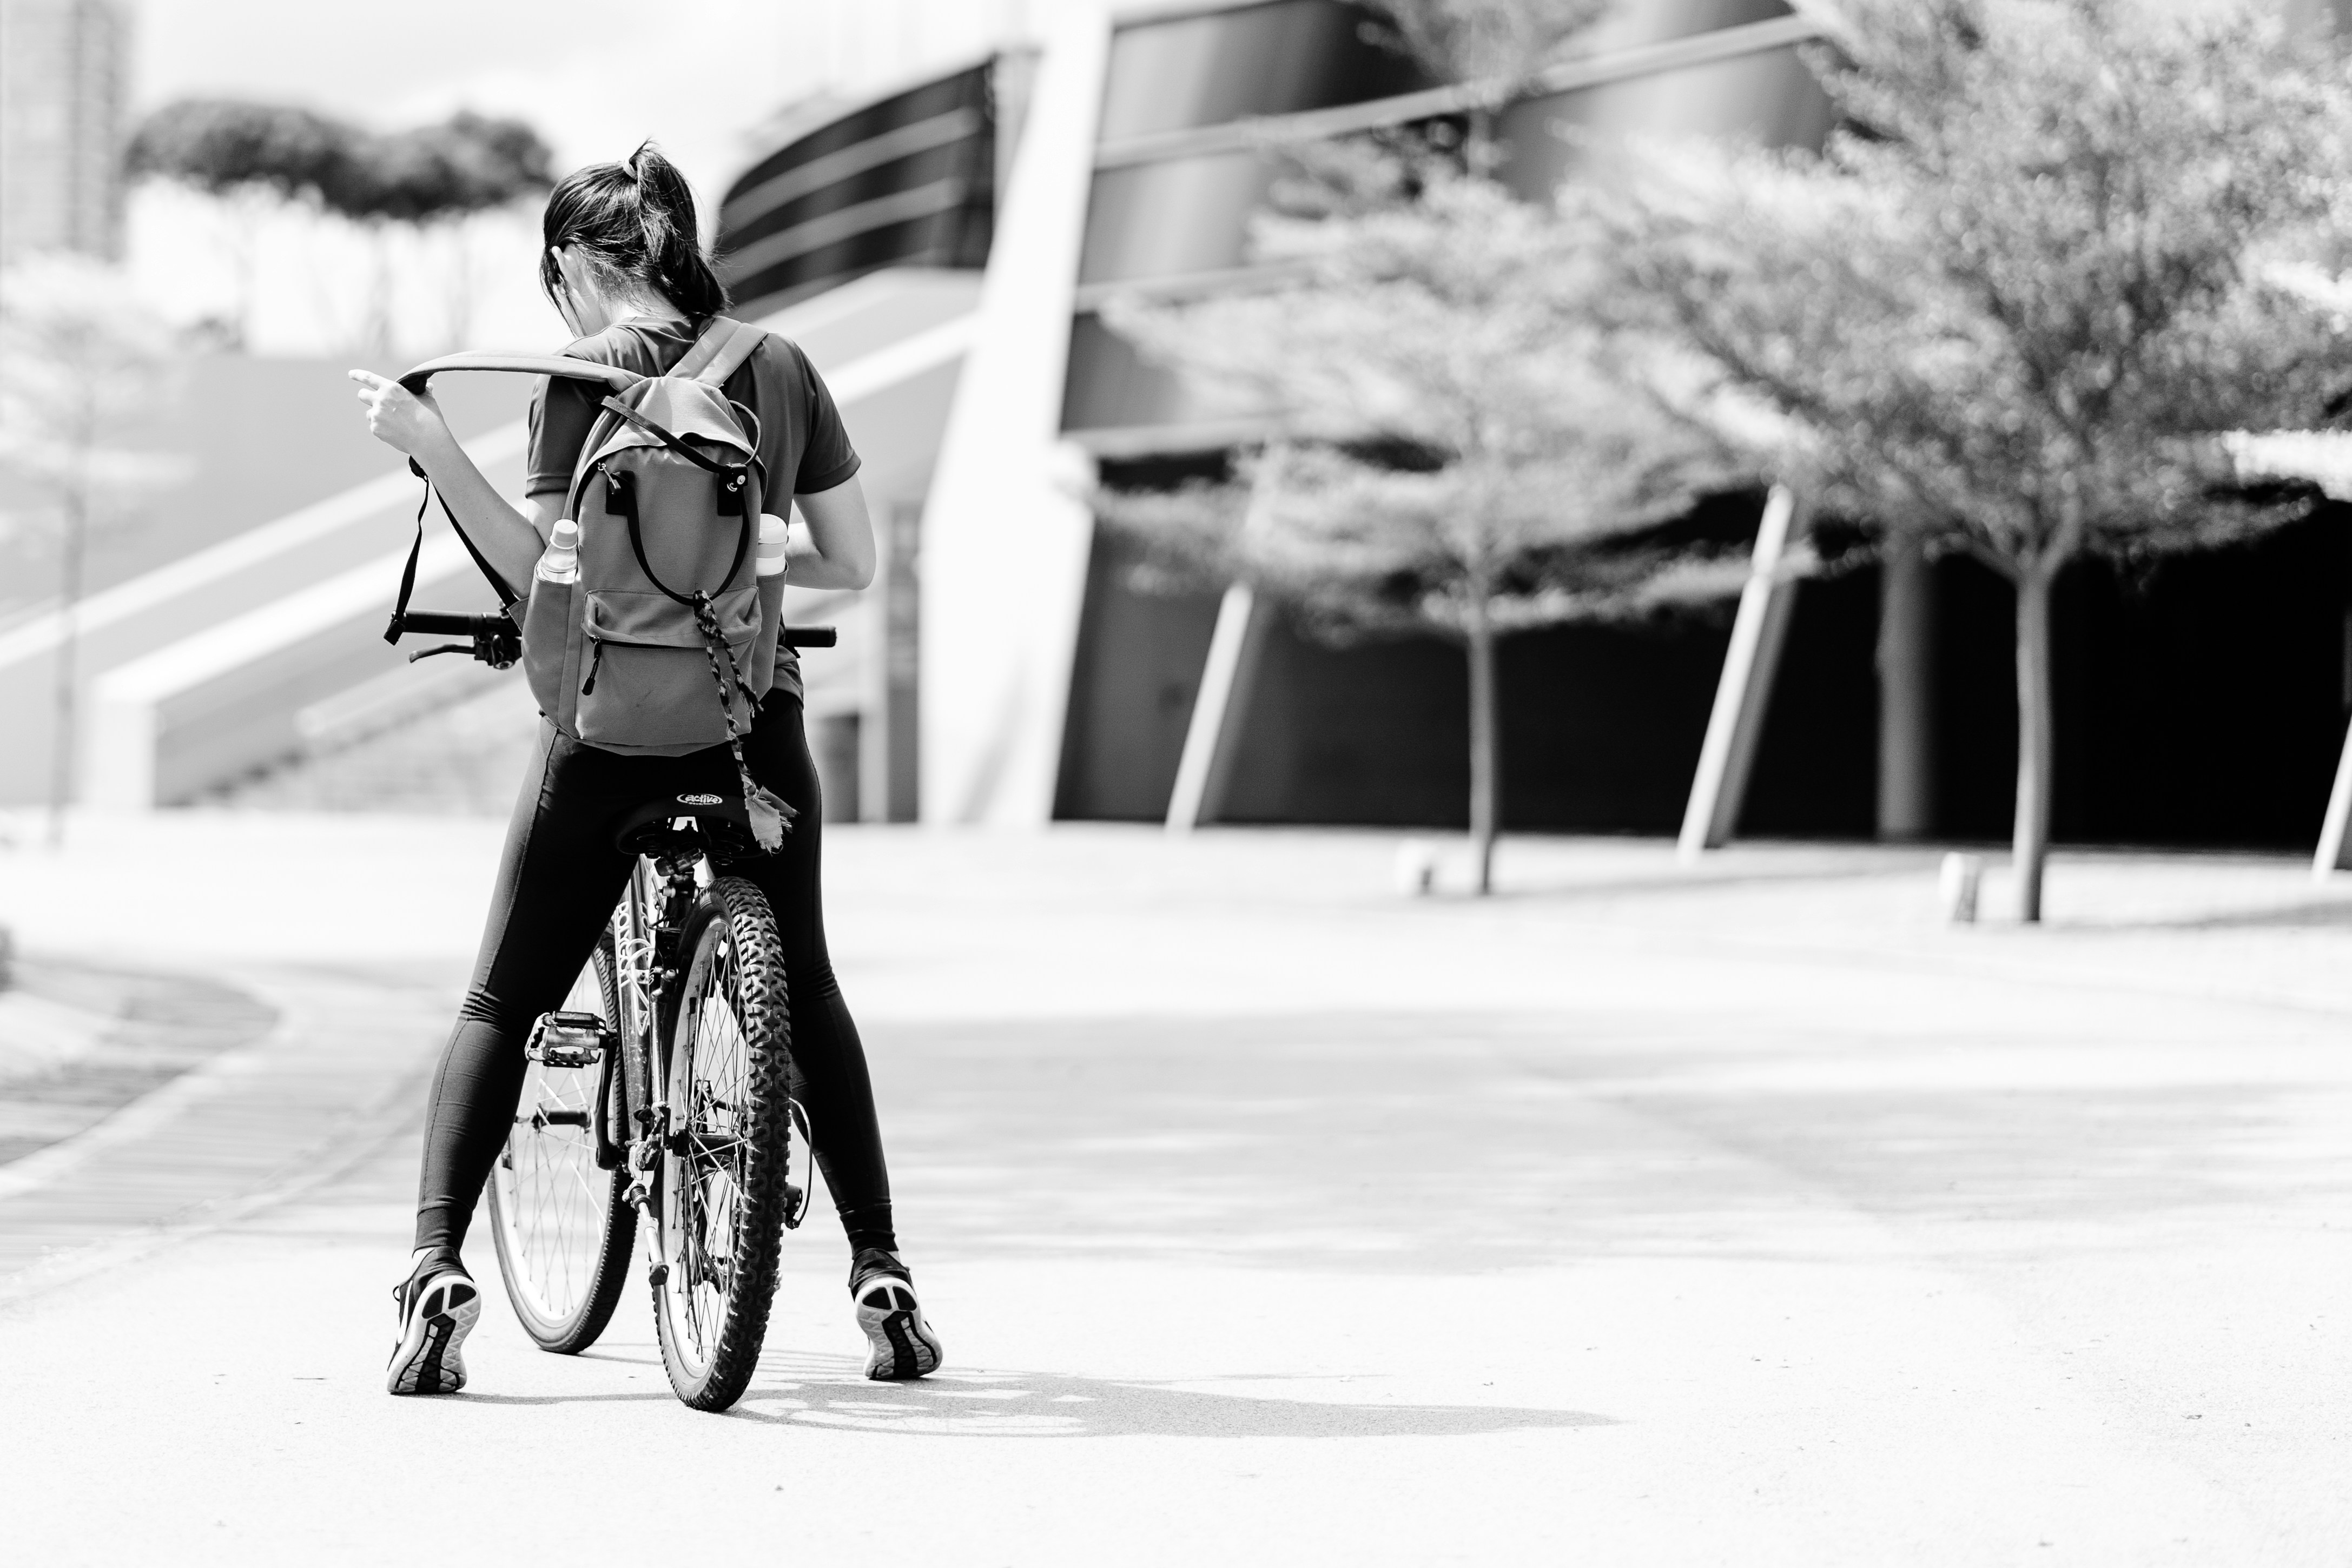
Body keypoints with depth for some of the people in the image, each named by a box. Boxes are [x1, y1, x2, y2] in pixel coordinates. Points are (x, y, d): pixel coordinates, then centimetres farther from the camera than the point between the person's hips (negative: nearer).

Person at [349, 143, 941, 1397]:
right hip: (758, 720, 4)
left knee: (501, 1006, 5)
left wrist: (433, 448, -13)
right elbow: (851, 564, 8)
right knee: (805, 998, 20)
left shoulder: (585, 375, -6)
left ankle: (437, 1270, -8)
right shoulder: (782, 368, 6)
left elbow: (547, 573, -13)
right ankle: (883, 1276, 17)